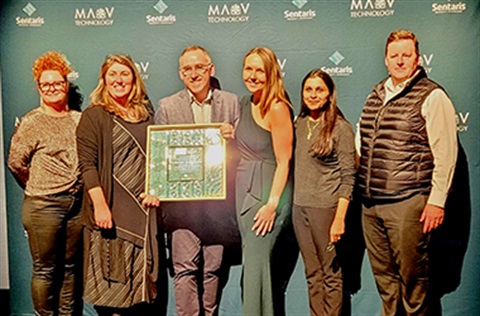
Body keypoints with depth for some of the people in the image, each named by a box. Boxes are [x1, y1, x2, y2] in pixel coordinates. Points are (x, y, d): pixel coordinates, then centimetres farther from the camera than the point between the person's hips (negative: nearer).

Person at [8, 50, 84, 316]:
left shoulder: (79, 119, 9)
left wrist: (79, 188, 10)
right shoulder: (31, 122, -4)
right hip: (43, 205, -4)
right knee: (45, 269, 4)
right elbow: (15, 162, -5)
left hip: (77, 203, 4)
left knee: (71, 267, 13)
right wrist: (38, 188, 3)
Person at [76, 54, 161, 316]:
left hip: (142, 207, 5)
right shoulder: (93, 116, -2)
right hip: (111, 209, -4)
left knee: (141, 279, 11)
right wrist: (100, 205, -18)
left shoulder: (146, 114, 13)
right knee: (111, 276, 2)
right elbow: (87, 164, -9)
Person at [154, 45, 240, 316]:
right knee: (185, 268, -2)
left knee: (214, 268, 8)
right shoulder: (167, 107, 6)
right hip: (182, 199, -1)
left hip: (219, 199, 1)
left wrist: (233, 137, -14)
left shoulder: (232, 102, 8)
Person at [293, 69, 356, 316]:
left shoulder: (341, 127, -7)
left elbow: (348, 176, -9)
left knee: (331, 273, 6)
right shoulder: (298, 124, 9)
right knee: (312, 274, 14)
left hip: (325, 207, -5)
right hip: (299, 206, 5)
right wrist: (287, 204, 7)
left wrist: (340, 217, -15)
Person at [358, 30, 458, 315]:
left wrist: (437, 201, -13)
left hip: (407, 203, -6)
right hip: (370, 203, 6)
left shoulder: (432, 96, -5)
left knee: (412, 275, 5)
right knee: (383, 274, 16)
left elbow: (445, 154, -9)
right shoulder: (375, 95, 14)